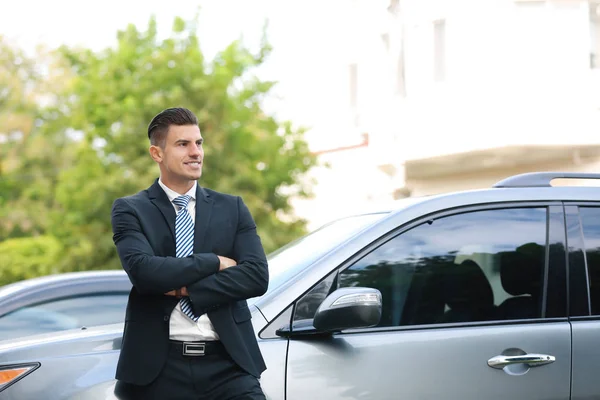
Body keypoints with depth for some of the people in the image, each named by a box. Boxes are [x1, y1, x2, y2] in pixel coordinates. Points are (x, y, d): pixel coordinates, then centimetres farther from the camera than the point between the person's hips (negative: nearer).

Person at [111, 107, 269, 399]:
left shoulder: (232, 208, 12)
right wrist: (215, 262, -8)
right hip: (160, 366, -2)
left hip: (227, 364, 2)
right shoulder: (130, 210, 4)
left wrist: (189, 289, -11)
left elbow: (257, 276, -1)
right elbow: (142, 271, -14)